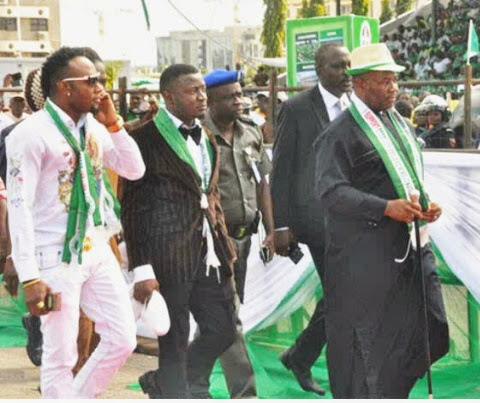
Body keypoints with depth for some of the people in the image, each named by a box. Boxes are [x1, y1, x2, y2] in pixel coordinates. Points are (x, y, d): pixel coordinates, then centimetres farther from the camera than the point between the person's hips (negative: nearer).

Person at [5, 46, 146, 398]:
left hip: (98, 251, 7)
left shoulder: (94, 127, 7)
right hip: (57, 258, -7)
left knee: (123, 340, 9)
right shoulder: (31, 134, -14)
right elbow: (19, 207, -17)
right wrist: (30, 278, -21)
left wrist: (113, 123, -3)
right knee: (61, 357, 1)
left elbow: (135, 170, 11)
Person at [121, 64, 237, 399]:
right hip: (169, 255, -7)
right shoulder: (146, 139, -9)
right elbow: (133, 208, -10)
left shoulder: (206, 139, 14)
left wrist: (224, 245, 14)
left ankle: (163, 383, 30)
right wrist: (141, 270, -13)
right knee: (175, 343, 2)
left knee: (223, 329, 11)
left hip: (209, 254, 7)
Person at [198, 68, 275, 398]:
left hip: (243, 235, 7)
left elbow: (261, 183, 15)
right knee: (229, 318, -8)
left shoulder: (251, 132, 10)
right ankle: (245, 394, -5)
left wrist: (271, 231, 10)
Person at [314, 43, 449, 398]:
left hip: (410, 246, 8)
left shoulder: (398, 124, 17)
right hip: (365, 257, -8)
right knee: (364, 342, 0)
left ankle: (391, 393, 25)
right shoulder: (341, 134, -10)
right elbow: (330, 190, -19)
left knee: (429, 332, 9)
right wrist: (386, 208, -26)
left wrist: (426, 205, 6)